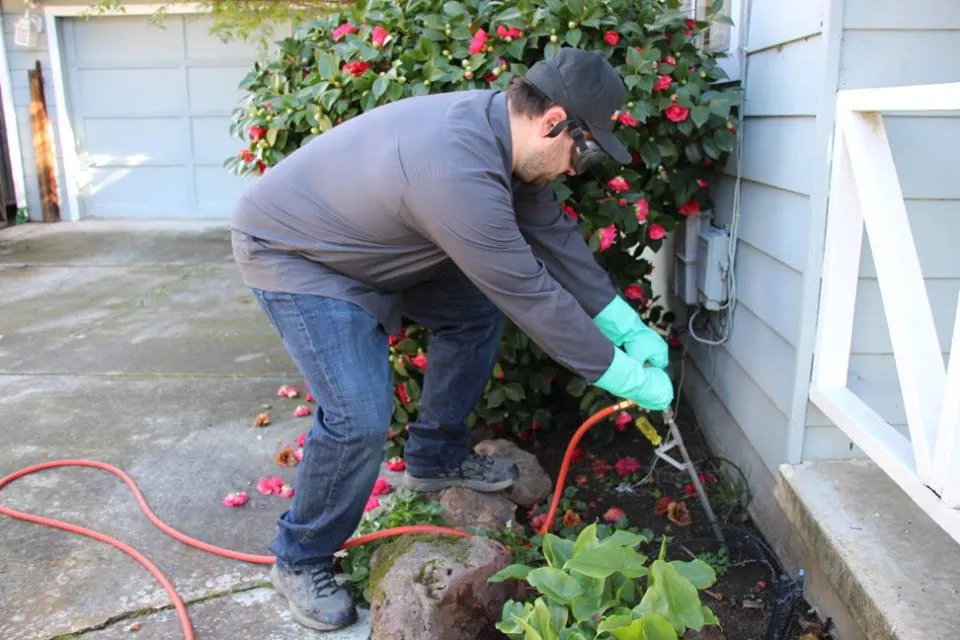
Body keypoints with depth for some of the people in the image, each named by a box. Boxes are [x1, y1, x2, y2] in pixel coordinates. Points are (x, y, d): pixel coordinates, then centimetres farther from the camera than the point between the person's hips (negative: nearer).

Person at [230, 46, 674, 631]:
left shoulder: (502, 126, -9)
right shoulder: (459, 173, -37)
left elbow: (555, 236, -1)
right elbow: (531, 297, -31)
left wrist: (629, 328, -1)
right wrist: (627, 377, -19)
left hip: (366, 242, 9)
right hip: (291, 254, -9)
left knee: (478, 310, 10)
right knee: (362, 418, -18)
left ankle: (436, 458, 25)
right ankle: (300, 561, 8)